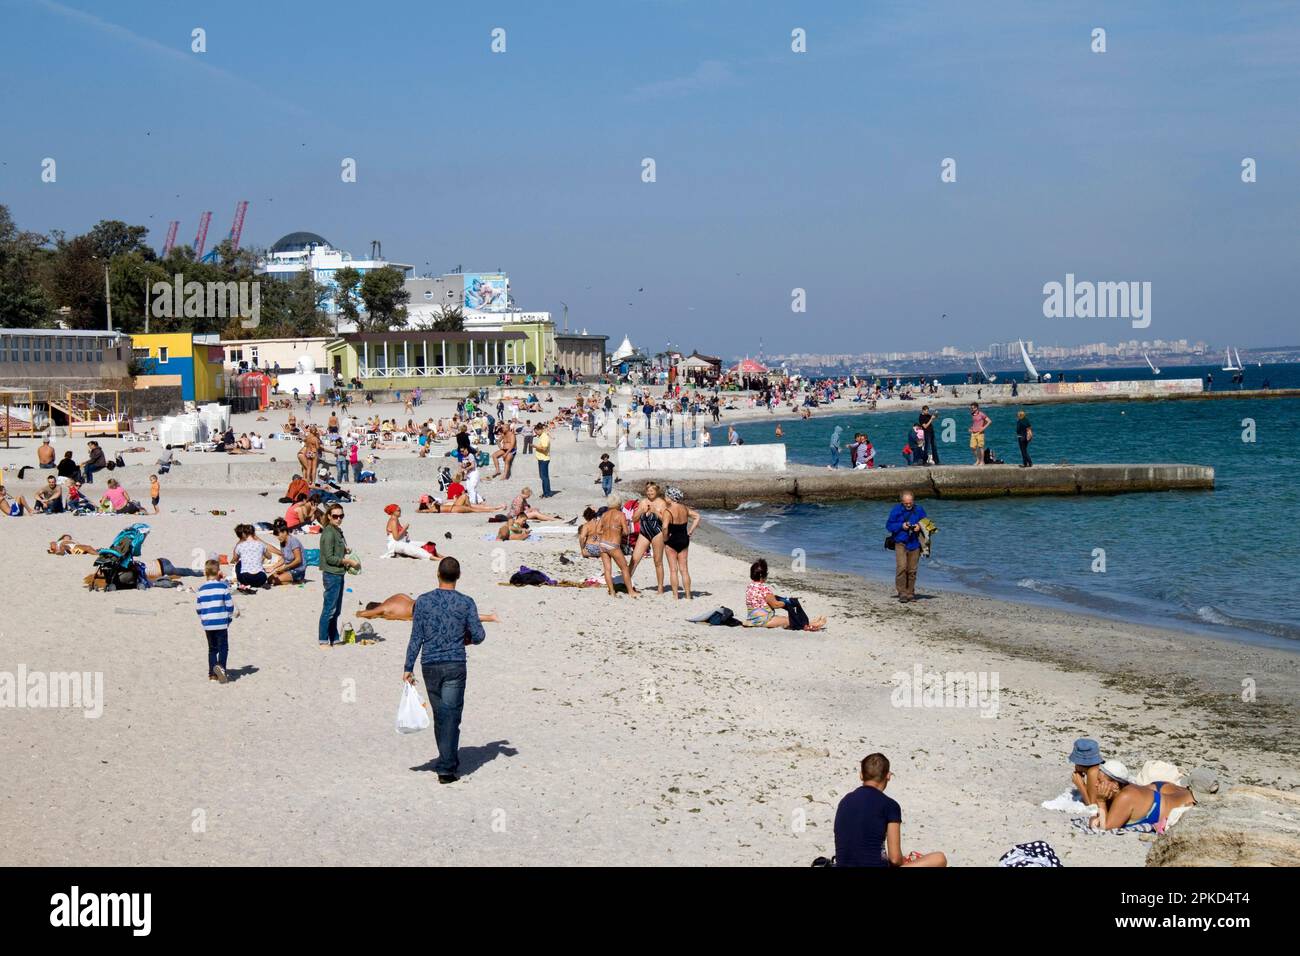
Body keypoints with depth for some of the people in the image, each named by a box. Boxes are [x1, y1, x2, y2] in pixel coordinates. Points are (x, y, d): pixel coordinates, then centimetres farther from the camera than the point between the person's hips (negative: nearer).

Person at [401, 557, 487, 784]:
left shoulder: (423, 601, -1)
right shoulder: (466, 603, -3)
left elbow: (416, 638, -1)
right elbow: (478, 636, -1)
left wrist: (408, 668, 4)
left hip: (430, 665, 2)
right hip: (455, 665, -2)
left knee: (439, 714, 15)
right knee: (451, 715, -3)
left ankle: (447, 761, 25)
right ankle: (446, 767, -9)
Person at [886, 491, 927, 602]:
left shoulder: (919, 510, 5)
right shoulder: (895, 510, -1)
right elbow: (889, 526, 1)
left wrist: (919, 526, -11)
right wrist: (901, 526, -15)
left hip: (914, 544, 2)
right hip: (900, 543, -2)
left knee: (912, 570, 5)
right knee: (901, 567, -17)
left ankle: (910, 593, 16)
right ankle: (902, 593, -12)